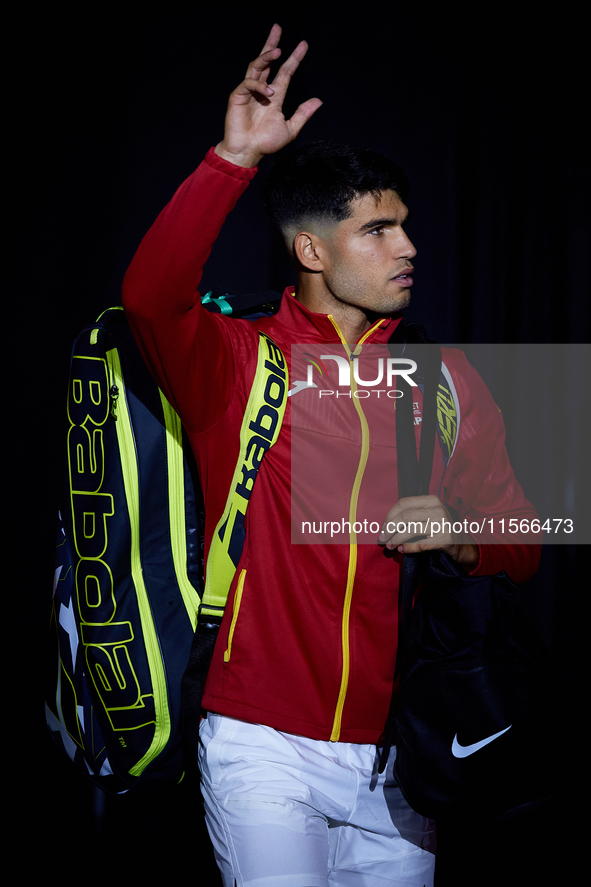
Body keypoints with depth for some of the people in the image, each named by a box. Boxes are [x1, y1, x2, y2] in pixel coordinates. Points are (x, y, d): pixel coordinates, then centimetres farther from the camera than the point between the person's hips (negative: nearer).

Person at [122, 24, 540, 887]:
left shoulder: (445, 379, 7)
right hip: (264, 743, -3)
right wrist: (233, 160, -31)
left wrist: (463, 538, -13)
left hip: (393, 750, 4)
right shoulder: (237, 362, -2)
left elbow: (525, 547, 9)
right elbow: (150, 294, -24)